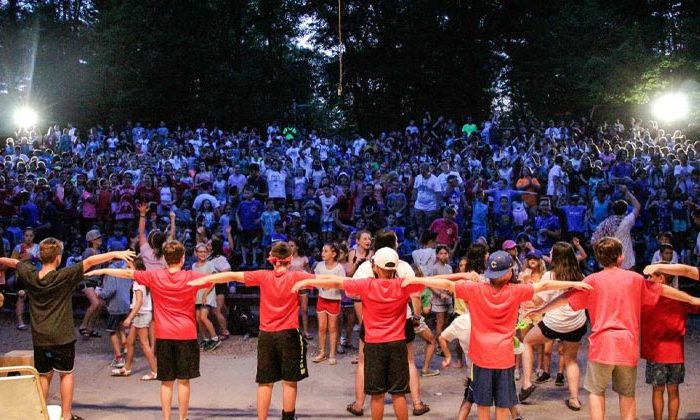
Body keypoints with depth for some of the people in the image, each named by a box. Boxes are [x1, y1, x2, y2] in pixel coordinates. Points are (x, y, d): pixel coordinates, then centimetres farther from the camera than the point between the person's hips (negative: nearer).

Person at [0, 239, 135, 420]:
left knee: (44, 375, 16)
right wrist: (115, 254, -17)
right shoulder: (64, 276, -16)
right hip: (62, 336, -4)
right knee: (66, 374, 9)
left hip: (39, 337, 4)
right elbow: (89, 261, -20)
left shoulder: (30, 276, -3)